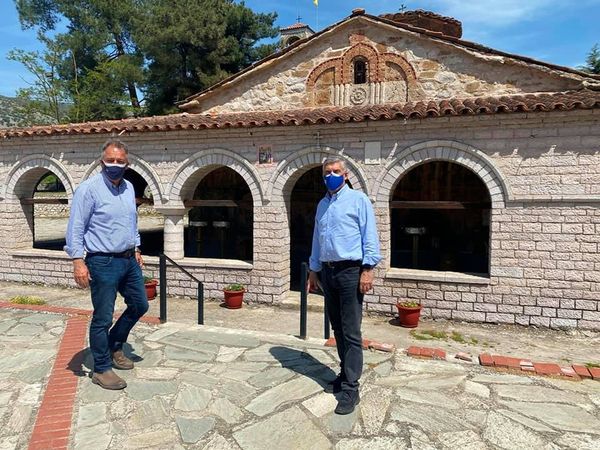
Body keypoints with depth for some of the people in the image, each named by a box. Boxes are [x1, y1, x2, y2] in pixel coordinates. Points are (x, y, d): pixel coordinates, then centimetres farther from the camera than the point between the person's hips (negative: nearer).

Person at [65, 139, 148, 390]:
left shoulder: (129, 188, 10)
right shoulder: (89, 188, -12)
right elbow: (75, 228, -14)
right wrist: (78, 262, -20)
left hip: (129, 260, 8)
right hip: (103, 263, -7)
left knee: (140, 305, 17)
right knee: (103, 318, 1)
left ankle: (114, 346, 37)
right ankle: (101, 370, 17)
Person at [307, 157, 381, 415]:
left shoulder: (358, 200, -3)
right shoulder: (322, 205, 16)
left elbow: (369, 237, -8)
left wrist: (367, 270, -15)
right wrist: (314, 271, 19)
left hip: (350, 271, -6)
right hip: (327, 272, 7)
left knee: (351, 332, -5)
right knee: (337, 329, 13)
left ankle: (350, 389, 1)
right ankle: (345, 375, 27)